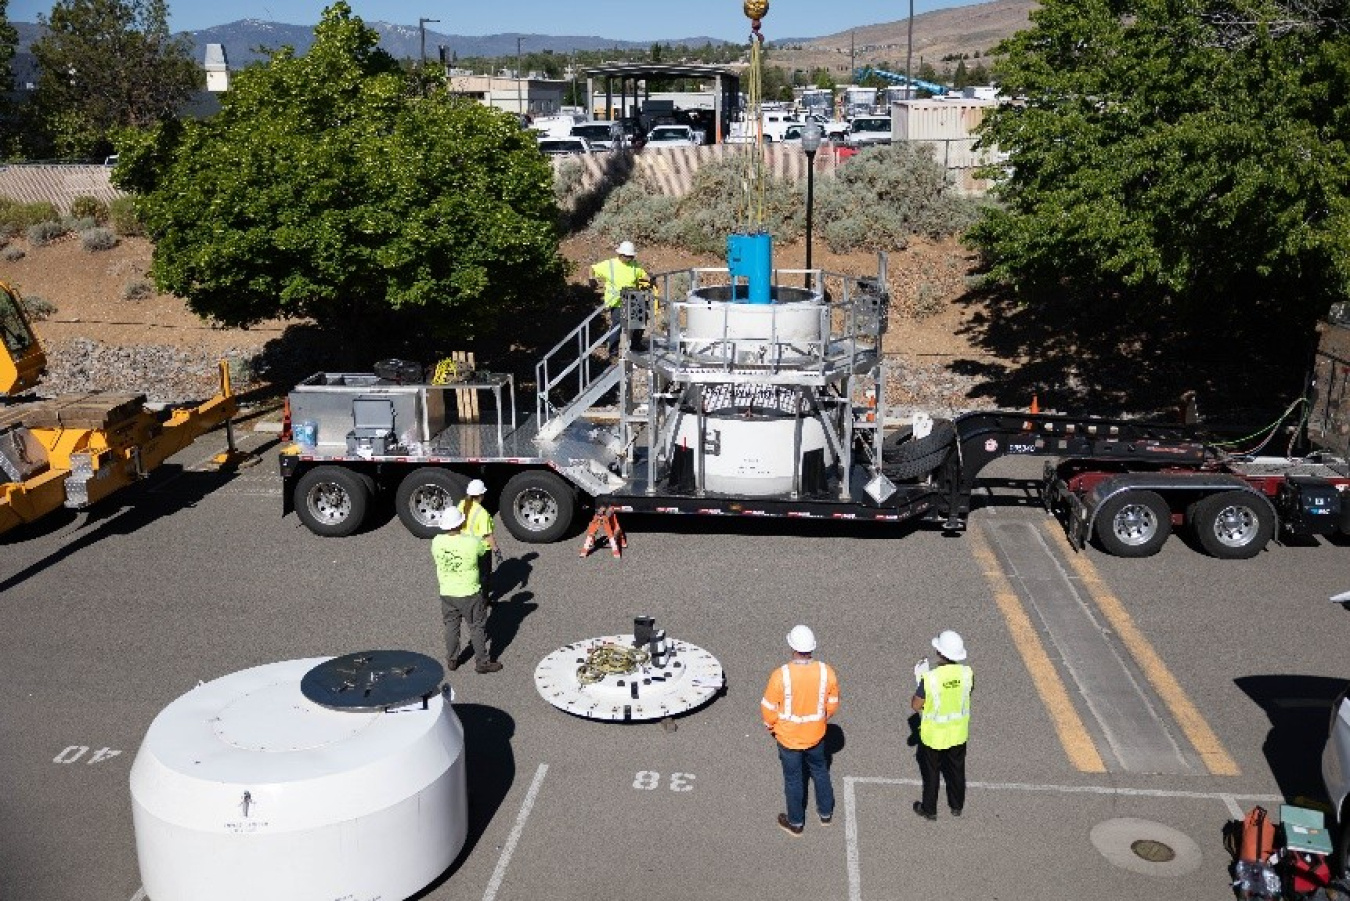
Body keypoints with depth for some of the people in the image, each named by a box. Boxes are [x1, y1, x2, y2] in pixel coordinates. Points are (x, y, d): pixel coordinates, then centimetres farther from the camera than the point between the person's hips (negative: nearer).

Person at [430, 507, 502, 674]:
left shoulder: (436, 542, -13)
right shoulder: (472, 542, -24)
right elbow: (484, 549, 0)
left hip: (446, 593, 4)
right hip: (470, 593, -4)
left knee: (451, 626, 21)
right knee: (477, 627, 12)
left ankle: (452, 660, 33)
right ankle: (482, 662, 21)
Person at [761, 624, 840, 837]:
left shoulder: (781, 675, -29)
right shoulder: (826, 671, -19)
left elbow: (769, 707, -16)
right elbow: (833, 703, -3)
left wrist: (771, 725, 5)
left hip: (788, 737, -3)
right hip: (816, 735, 3)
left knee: (793, 779, 17)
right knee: (820, 771, 27)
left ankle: (796, 822, 35)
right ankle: (826, 812, 45)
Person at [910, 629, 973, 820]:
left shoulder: (930, 678, -30)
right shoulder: (967, 673, -19)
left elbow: (916, 705, -17)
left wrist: (921, 681, -4)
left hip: (934, 735, -3)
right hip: (958, 733, 3)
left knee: (931, 772, 19)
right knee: (956, 770, 25)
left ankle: (929, 809, 35)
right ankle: (957, 806, 44)